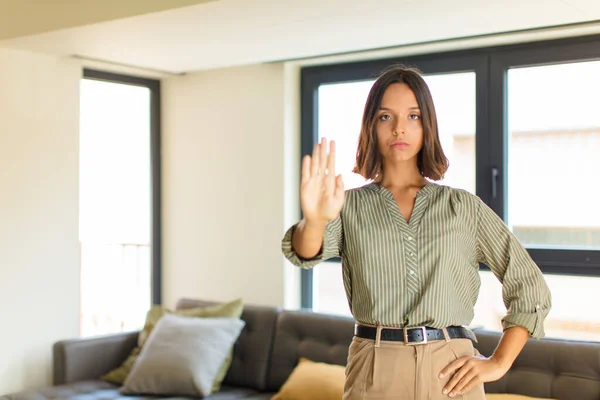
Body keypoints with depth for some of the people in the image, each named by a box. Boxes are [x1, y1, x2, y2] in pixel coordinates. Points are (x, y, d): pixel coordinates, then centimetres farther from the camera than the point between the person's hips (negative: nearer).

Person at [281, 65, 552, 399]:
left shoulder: (463, 206, 4)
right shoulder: (350, 205, 3)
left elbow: (531, 288, 6)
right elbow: (307, 252, -17)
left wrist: (498, 363, -2)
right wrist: (315, 219, -39)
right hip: (375, 372, 0)